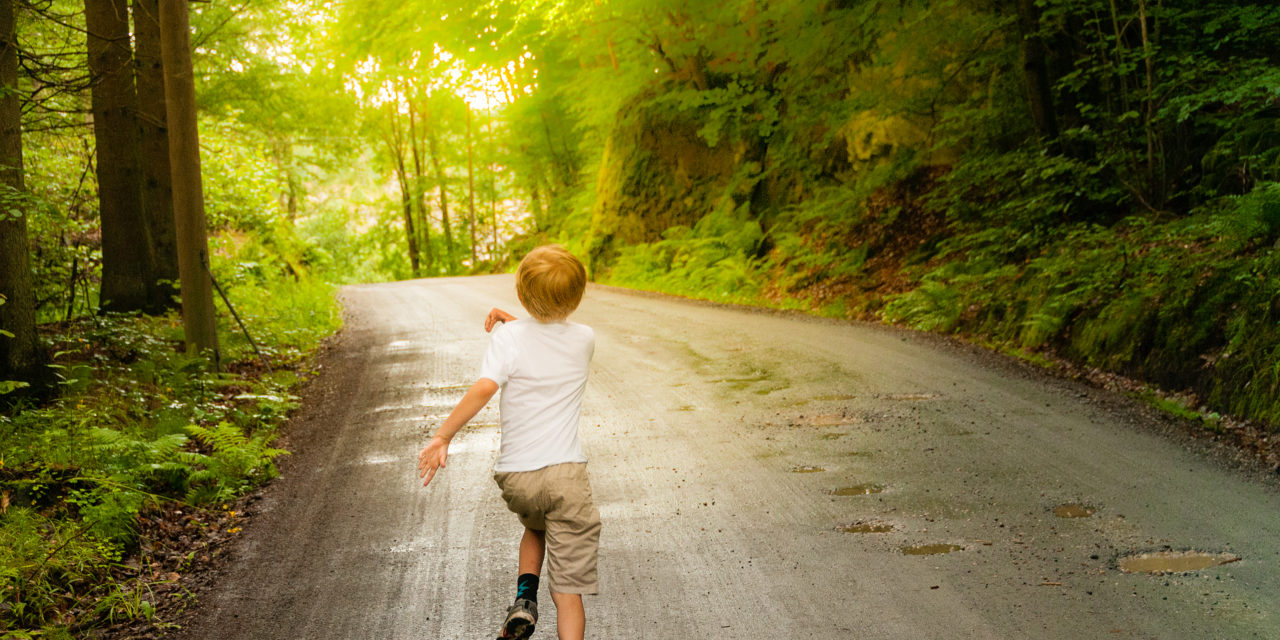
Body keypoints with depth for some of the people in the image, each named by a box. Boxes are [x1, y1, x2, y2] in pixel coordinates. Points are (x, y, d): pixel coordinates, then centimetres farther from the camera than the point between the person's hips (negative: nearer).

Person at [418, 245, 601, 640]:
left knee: (536, 527, 34)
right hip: (566, 474, -1)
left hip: (515, 474, 1)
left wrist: (442, 436, -18)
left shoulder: (509, 337, -6)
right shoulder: (585, 340, 3)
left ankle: (524, 598, 13)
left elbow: (485, 388, -21)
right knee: (568, 589, 1)